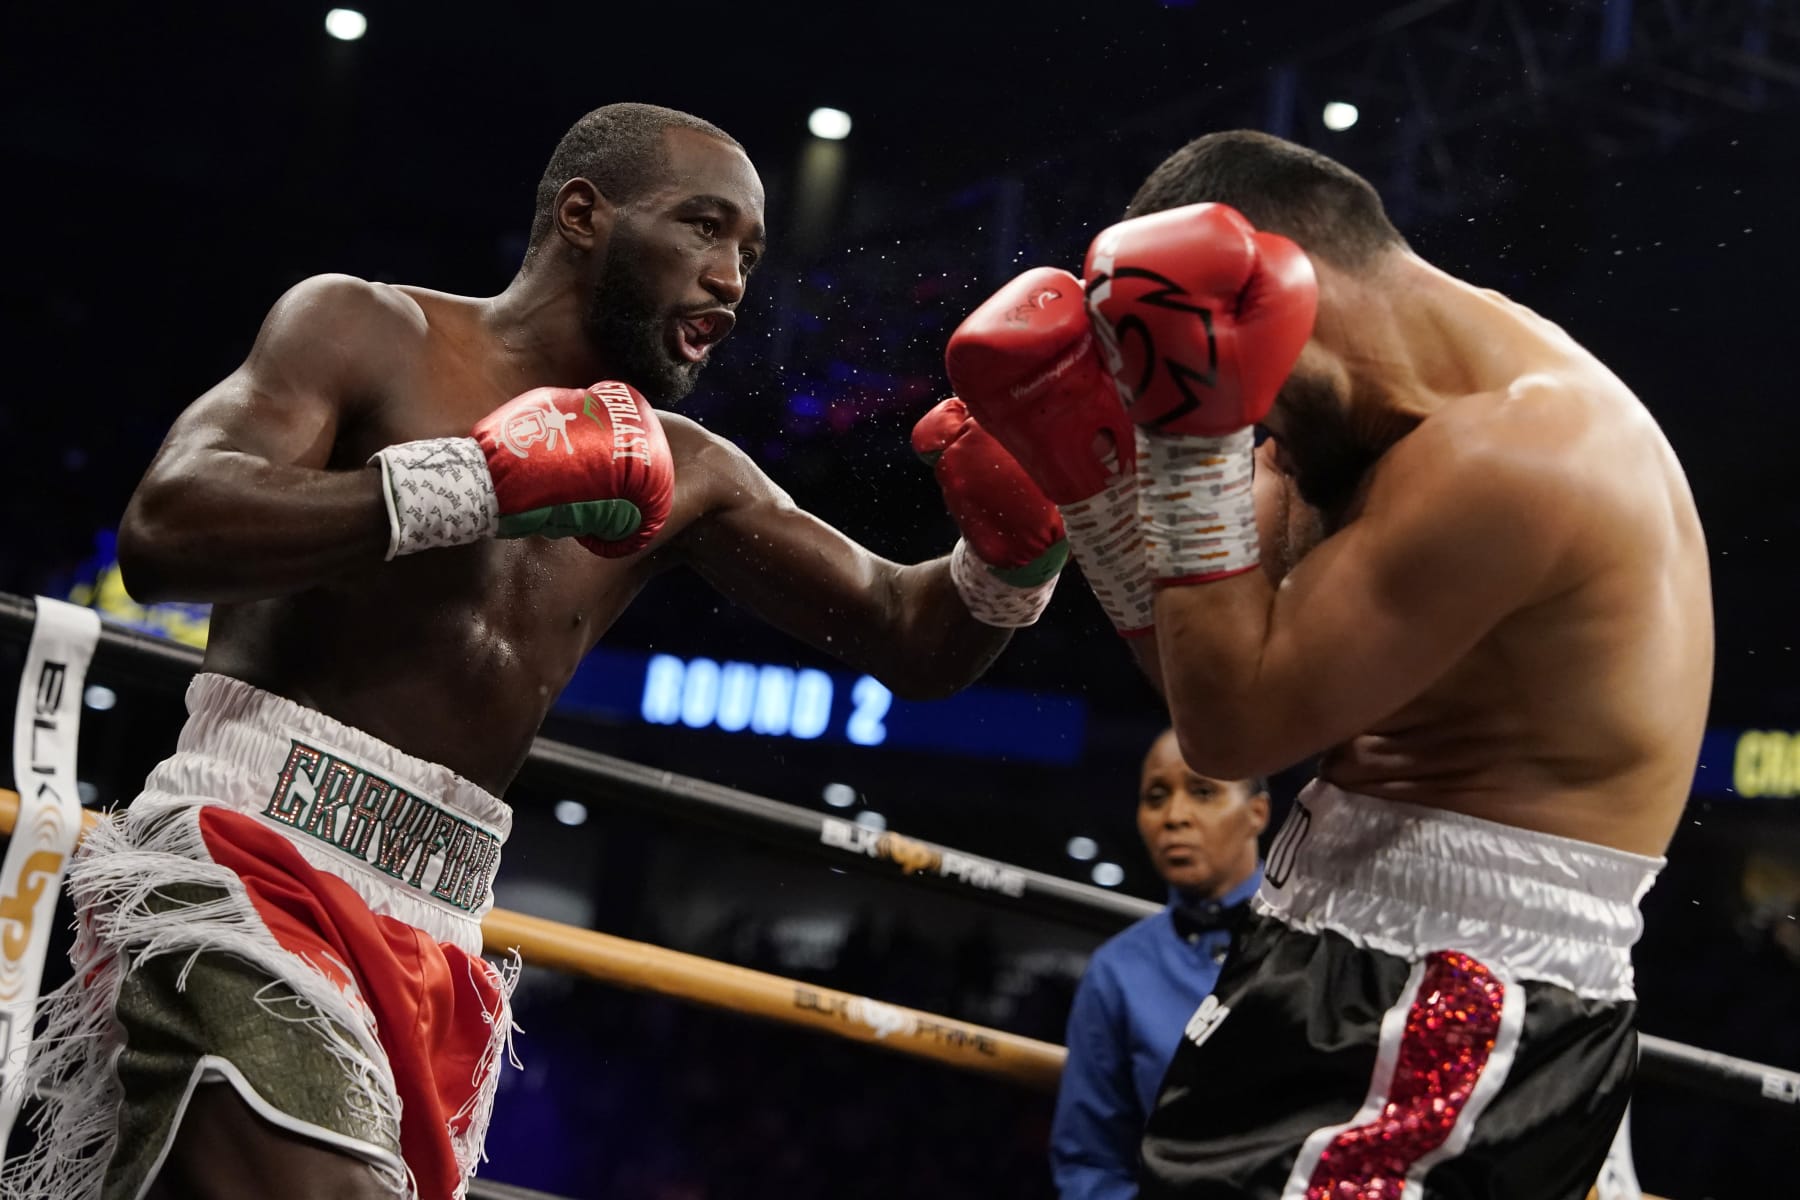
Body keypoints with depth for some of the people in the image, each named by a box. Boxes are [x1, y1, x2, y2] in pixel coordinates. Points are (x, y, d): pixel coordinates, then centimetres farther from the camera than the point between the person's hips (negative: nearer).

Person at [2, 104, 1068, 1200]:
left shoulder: (683, 478, 18)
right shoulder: (368, 332, 2)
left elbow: (911, 641, 18)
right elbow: (164, 534, -14)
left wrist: (1013, 550, -5)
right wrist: (488, 481, -18)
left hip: (435, 952, 7)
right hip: (246, 873, -7)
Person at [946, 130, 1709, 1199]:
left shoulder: (1508, 457, -20)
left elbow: (1233, 724, -18)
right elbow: (1204, 664, 16)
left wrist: (1192, 430, -17)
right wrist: (1087, 463, 6)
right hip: (1371, 986, 10)